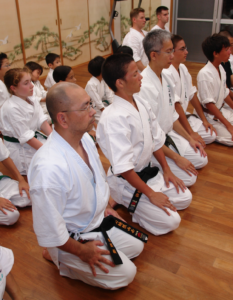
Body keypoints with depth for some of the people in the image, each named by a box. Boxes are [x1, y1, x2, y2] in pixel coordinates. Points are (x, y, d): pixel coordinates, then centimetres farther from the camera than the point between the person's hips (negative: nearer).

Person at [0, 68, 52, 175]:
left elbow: (42, 122, 0)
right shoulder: (11, 108, -24)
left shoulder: (32, 100, 1)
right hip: (20, 149, -8)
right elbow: (26, 137, -23)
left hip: (36, 136, 8)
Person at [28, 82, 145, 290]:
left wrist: (106, 207, 11)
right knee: (125, 274, -4)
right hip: (71, 239, -8)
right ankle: (62, 262, 12)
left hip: (98, 220, 8)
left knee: (136, 246, 19)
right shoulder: (48, 167, -38)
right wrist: (81, 251, -15)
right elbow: (48, 229, -27)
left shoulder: (85, 139, -11)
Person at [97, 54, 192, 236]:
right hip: (126, 181, -8)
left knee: (185, 199, 10)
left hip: (148, 172, 9)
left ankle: (129, 204, 15)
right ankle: (123, 203, 6)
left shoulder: (143, 106, -2)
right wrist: (151, 194, -20)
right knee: (170, 221, -11)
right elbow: (123, 167, -27)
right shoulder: (114, 118, -28)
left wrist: (167, 170, 8)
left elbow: (156, 139, 10)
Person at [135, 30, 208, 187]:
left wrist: (189, 138, 10)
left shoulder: (167, 77, 2)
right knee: (188, 178, -13)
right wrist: (176, 157, -20)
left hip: (169, 135, 9)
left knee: (201, 160, 12)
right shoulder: (144, 87, -27)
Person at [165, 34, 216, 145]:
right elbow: (176, 106, -24)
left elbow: (192, 95, 12)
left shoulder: (183, 68, 6)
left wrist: (204, 120, 11)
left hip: (184, 115, 9)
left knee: (211, 135, 3)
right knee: (196, 141, -19)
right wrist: (191, 133, -21)